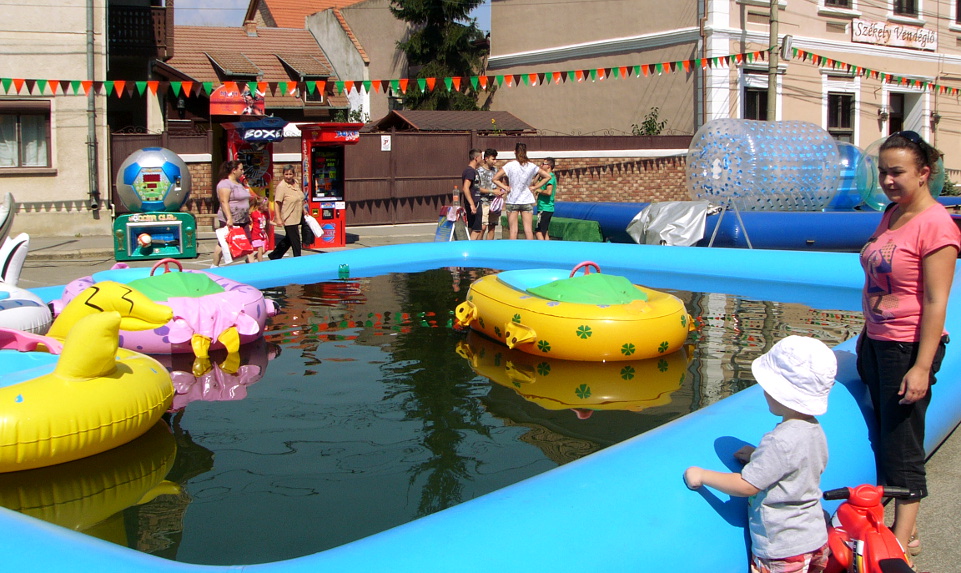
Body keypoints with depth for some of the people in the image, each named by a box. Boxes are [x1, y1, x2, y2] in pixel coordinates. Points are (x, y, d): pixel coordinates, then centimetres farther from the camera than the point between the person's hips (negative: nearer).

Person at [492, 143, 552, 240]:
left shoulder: (510, 165, -7)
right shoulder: (532, 166, 0)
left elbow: (495, 179, -9)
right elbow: (548, 176, 7)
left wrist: (505, 187, -1)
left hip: (512, 200, -2)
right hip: (527, 201, 2)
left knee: (513, 229, 2)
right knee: (528, 229, 3)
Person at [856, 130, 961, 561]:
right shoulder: (891, 215, 9)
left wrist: (922, 366, -21)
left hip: (909, 347, -9)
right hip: (878, 342, 9)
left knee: (902, 443, 1)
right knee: (883, 435, 13)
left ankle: (903, 539, 14)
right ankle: (903, 527, 25)